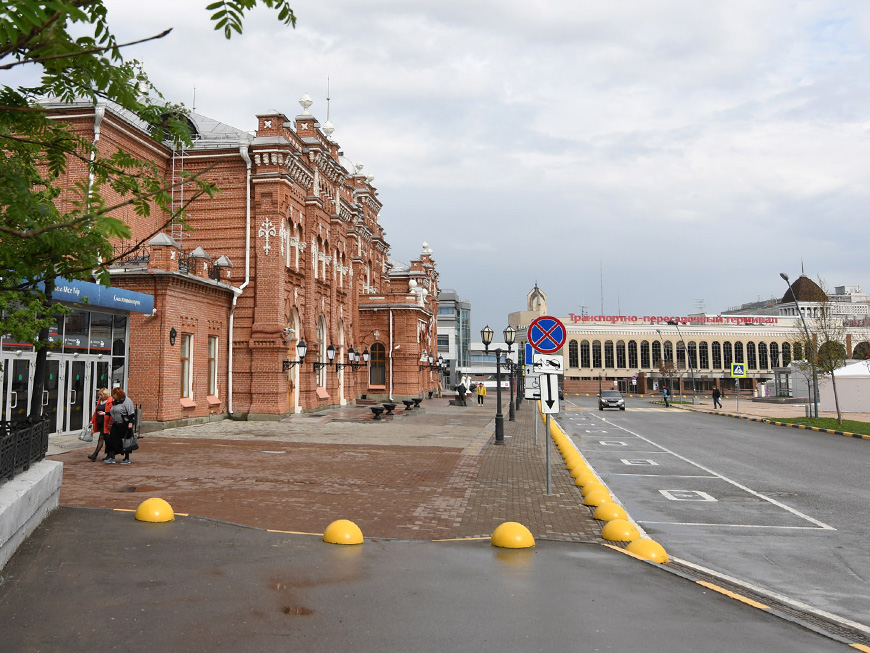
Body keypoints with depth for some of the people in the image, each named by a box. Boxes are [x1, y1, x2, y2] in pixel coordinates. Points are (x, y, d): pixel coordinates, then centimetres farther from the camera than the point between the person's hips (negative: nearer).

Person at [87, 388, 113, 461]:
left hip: (105, 423, -8)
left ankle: (95, 454, -12)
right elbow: (96, 412, 20)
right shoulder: (99, 401, 15)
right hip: (100, 423, 8)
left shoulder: (110, 401, -10)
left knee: (101, 437, -9)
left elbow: (111, 413, -15)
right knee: (106, 438, 14)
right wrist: (92, 421, 18)